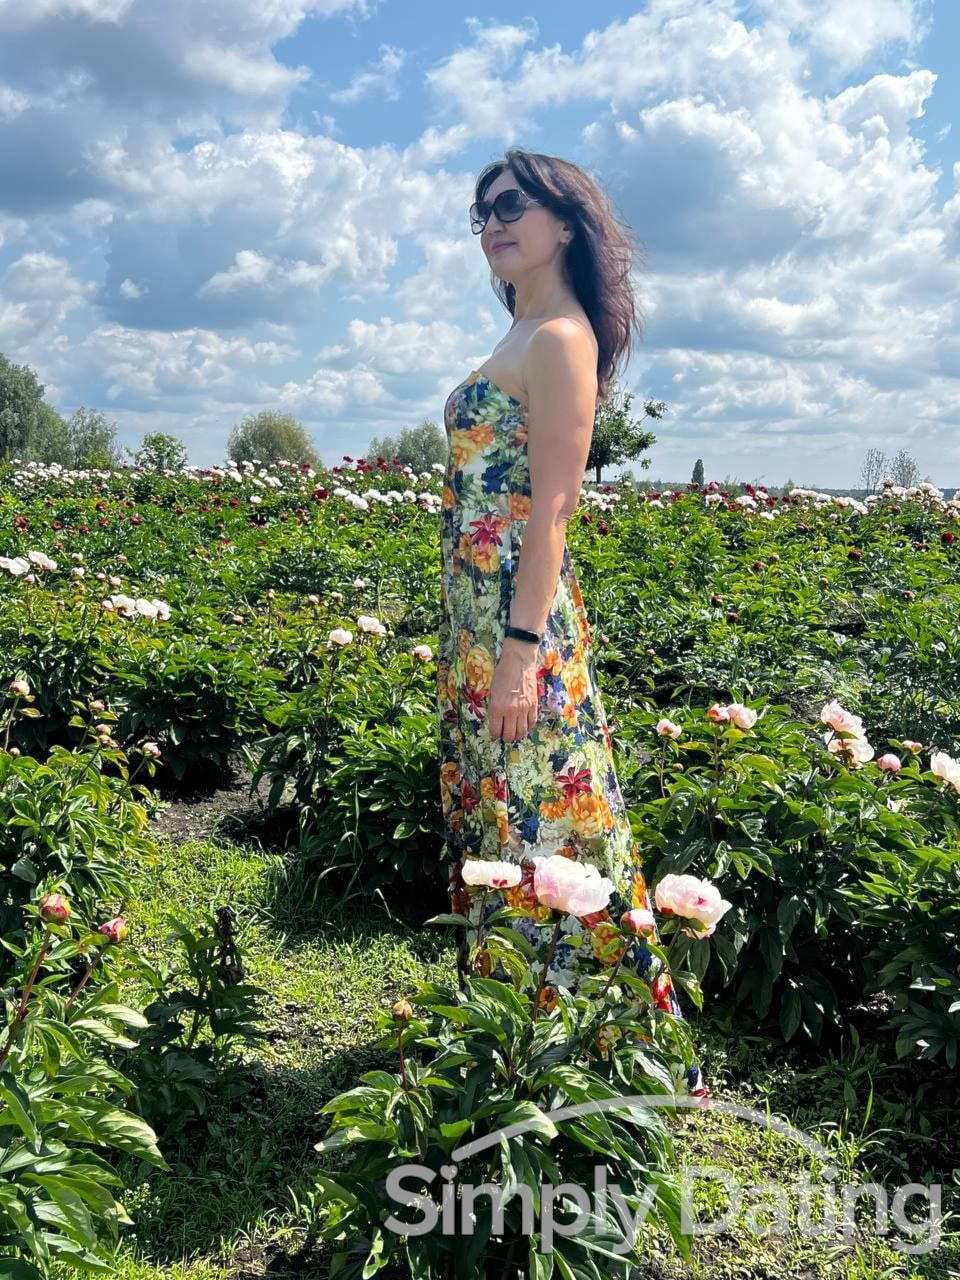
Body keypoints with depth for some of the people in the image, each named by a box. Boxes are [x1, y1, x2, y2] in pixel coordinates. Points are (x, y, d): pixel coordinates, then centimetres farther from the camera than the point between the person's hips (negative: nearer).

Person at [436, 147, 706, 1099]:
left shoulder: (561, 335, -11)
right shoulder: (523, 340, 18)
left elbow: (552, 502, -18)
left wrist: (523, 648, -22)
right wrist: (478, 636, 18)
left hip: (521, 618, -10)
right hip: (477, 614, 10)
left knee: (537, 816, -3)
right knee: (488, 807, 16)